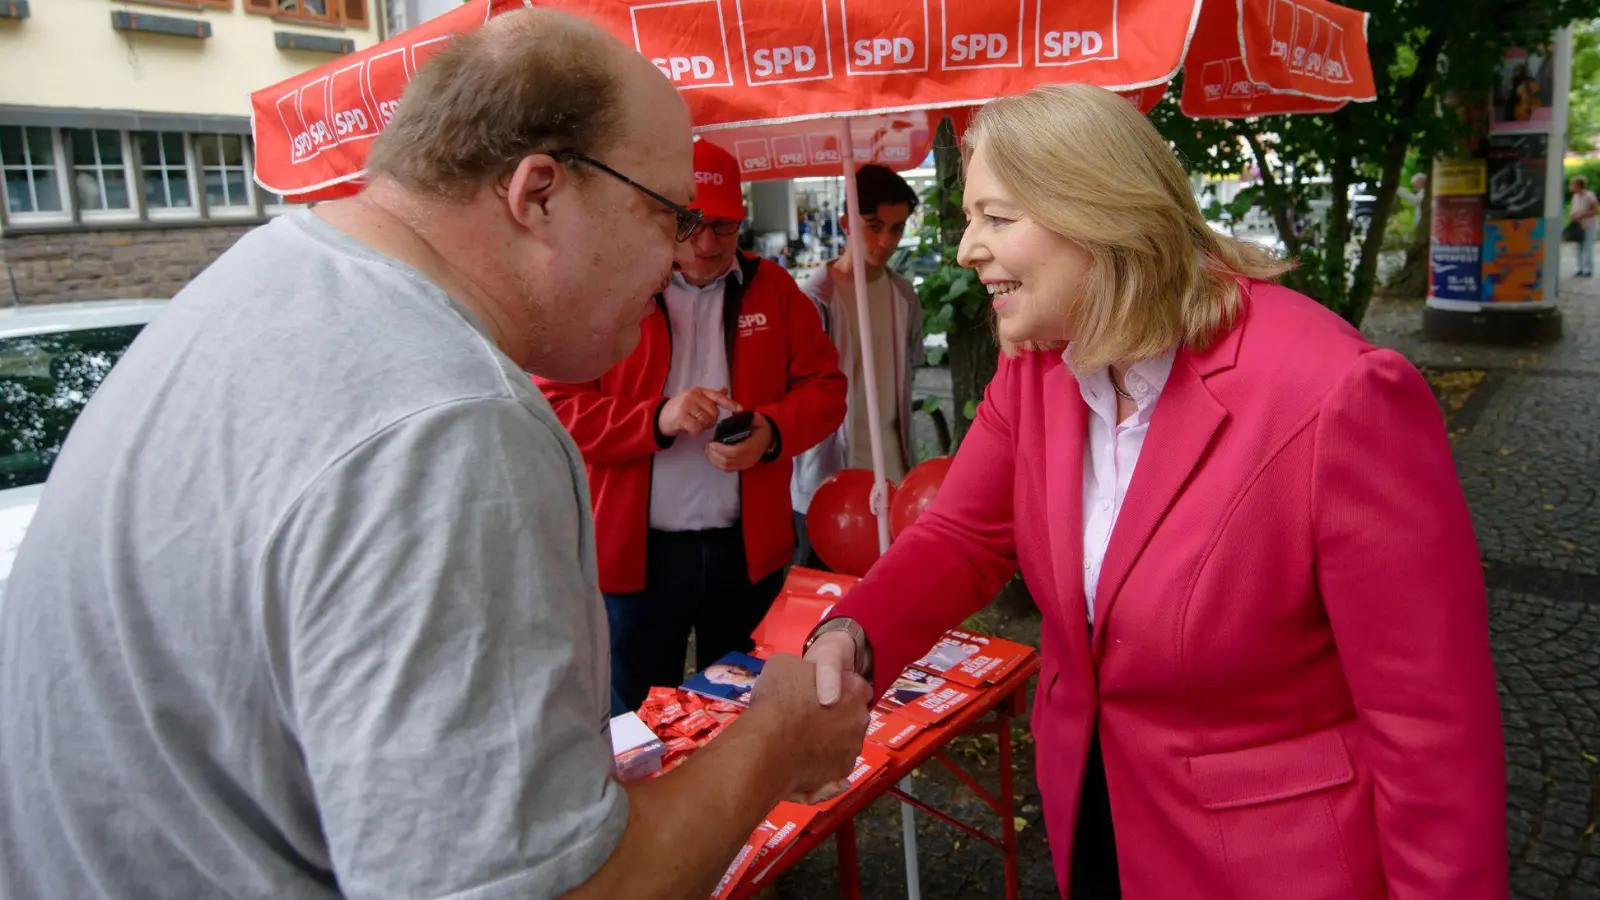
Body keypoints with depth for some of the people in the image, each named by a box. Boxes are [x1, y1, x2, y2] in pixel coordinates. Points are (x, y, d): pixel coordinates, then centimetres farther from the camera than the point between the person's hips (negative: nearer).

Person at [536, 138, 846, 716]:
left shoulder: (773, 289, 7)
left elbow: (824, 386, 7)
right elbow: (557, 407, -9)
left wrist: (772, 432, -13)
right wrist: (658, 420, -23)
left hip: (749, 546, 3)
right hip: (639, 551, -3)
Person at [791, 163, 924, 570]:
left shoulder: (905, 297, 5)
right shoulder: (817, 297, -12)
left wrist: (908, 463, 12)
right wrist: (827, 483, -17)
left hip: (891, 476, 5)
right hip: (827, 480, -4)